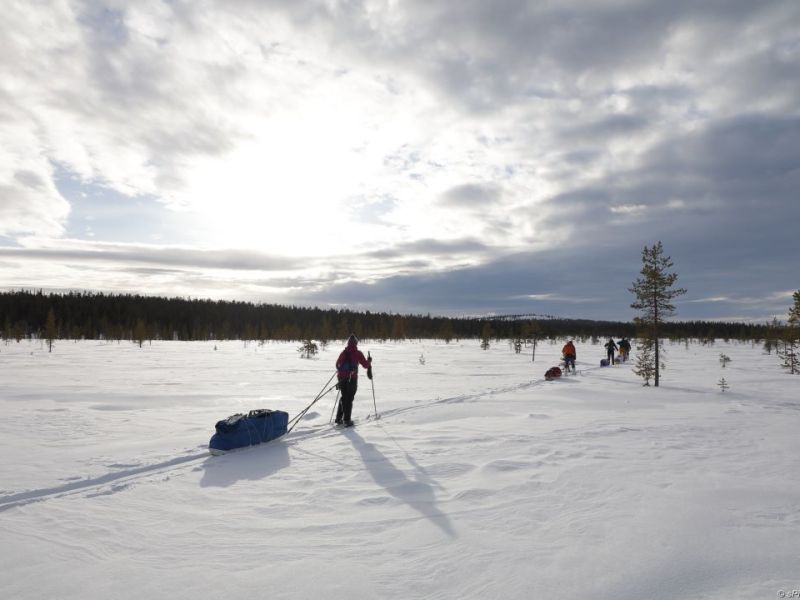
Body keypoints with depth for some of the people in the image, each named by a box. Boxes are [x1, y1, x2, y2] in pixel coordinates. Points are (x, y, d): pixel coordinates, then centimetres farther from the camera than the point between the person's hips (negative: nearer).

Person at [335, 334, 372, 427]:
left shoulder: (343, 352, 6)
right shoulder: (358, 353, -6)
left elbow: (337, 364, 15)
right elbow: (365, 365, -3)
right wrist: (369, 361, 17)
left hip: (342, 377, 4)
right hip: (352, 378, -4)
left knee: (344, 397, 18)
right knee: (349, 399, 2)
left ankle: (339, 419, 18)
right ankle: (347, 420, -1)